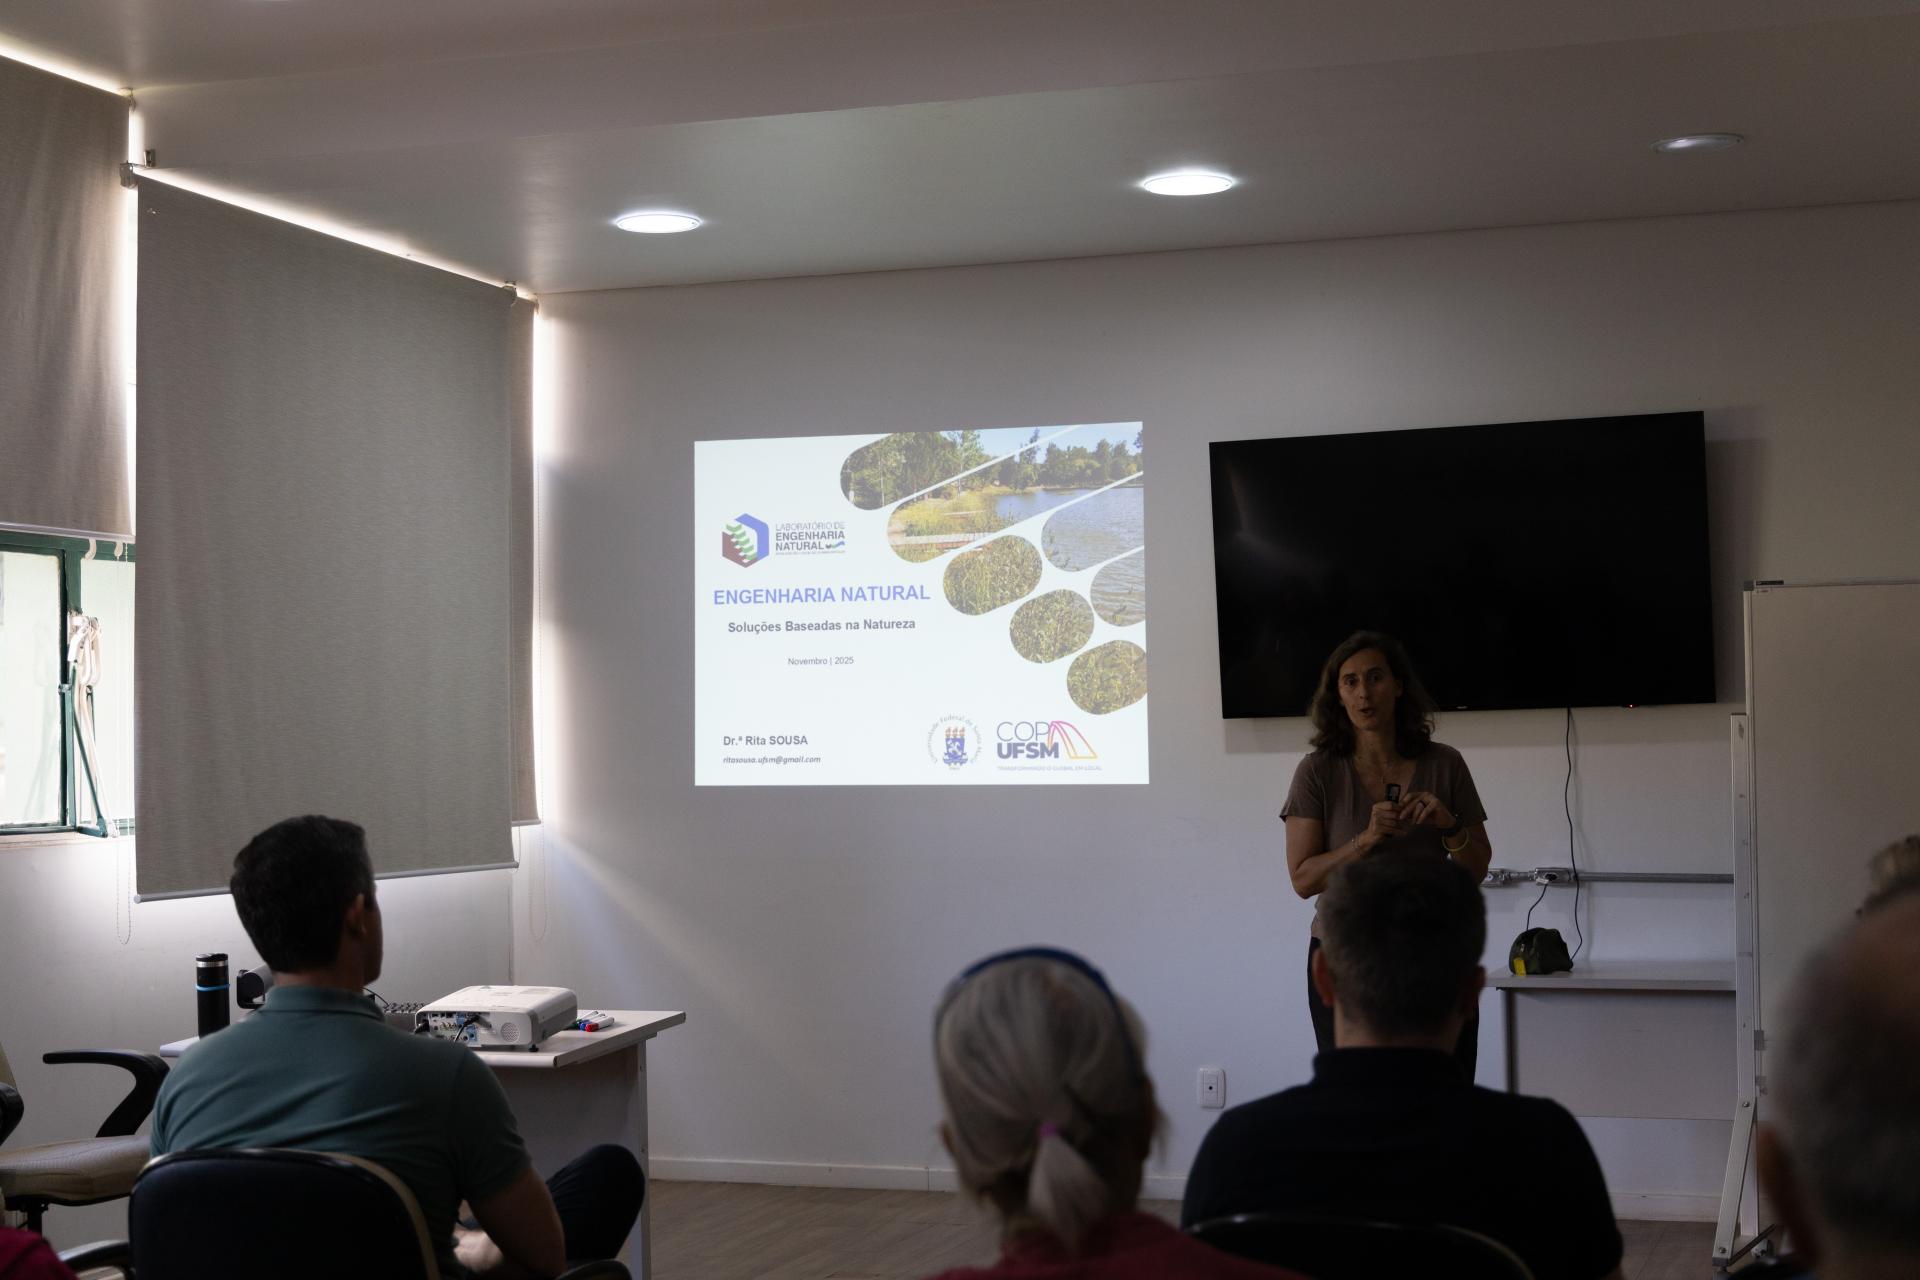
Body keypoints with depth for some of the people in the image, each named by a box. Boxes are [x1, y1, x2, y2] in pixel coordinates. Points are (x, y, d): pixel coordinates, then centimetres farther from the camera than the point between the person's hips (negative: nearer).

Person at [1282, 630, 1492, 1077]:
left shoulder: (1444, 765, 1)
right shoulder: (1318, 771, -3)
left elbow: (1477, 868, 7)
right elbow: (1303, 878, -6)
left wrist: (1450, 826, -12)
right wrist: (1367, 839, -19)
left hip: (1434, 954, 1)